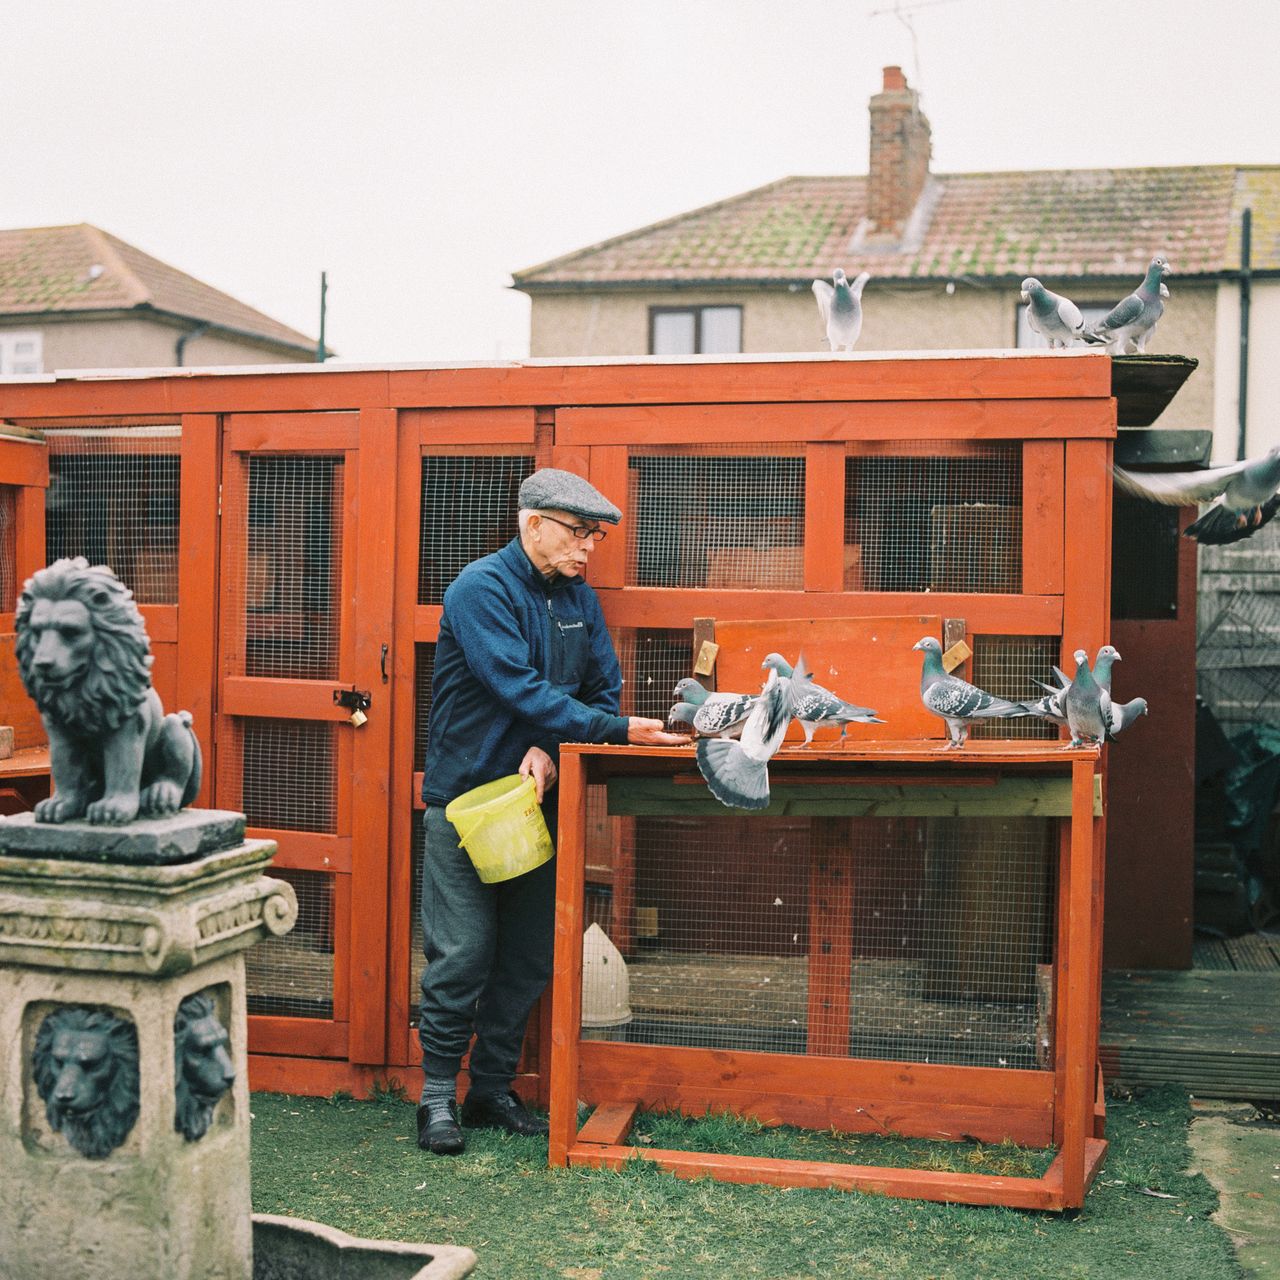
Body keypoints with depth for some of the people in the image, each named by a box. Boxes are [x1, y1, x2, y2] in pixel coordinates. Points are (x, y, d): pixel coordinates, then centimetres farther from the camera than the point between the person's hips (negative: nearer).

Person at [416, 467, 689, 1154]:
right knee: (463, 954, -5)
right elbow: (521, 691, -23)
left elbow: (602, 690, 7)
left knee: (528, 955, 9)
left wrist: (549, 750, -12)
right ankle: (438, 1094, 9)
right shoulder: (481, 588, -13)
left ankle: (492, 1089, 21)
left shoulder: (578, 598, 9)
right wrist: (617, 730, -27)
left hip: (536, 797, 6)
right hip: (466, 795, -6)